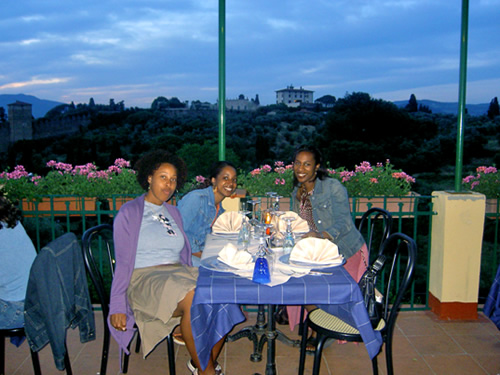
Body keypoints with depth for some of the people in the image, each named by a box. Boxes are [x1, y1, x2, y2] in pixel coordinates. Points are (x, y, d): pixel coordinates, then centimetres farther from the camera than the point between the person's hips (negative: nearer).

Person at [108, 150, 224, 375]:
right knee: (193, 299, -34)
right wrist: (117, 307, -8)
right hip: (144, 278, -6)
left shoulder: (173, 213, 20)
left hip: (179, 273, 6)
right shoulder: (129, 213, 3)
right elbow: (123, 262, -2)